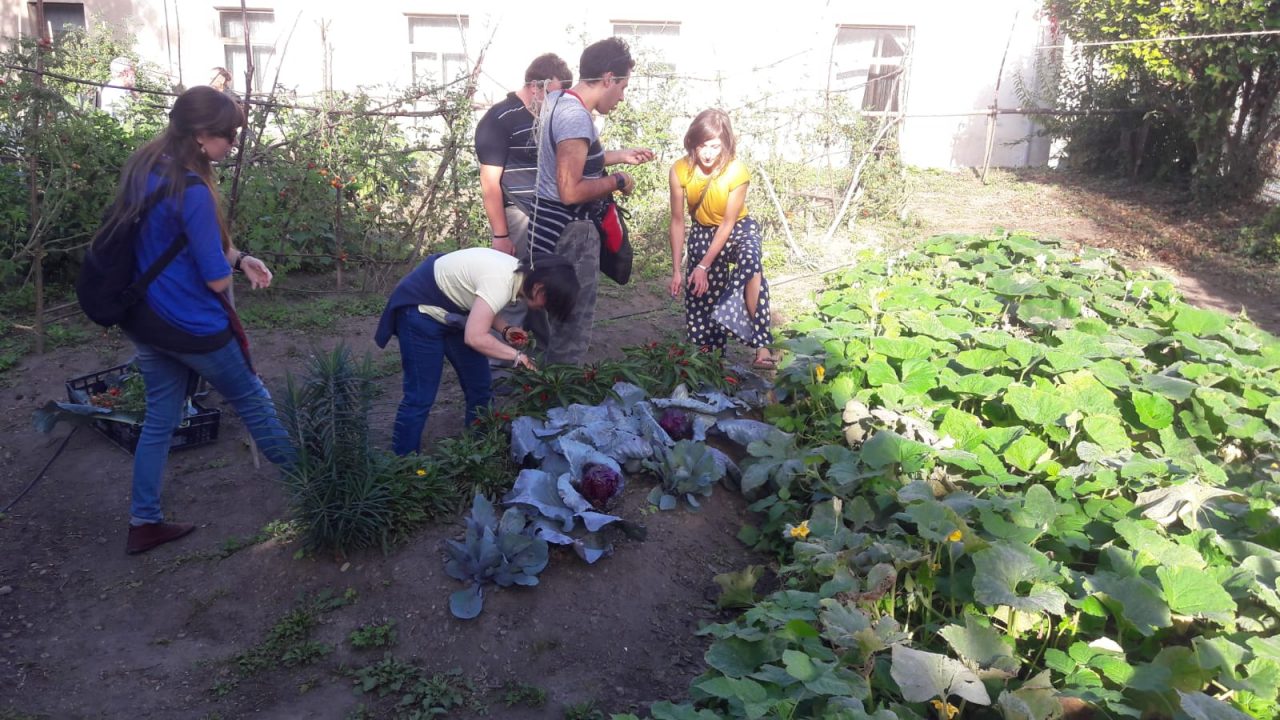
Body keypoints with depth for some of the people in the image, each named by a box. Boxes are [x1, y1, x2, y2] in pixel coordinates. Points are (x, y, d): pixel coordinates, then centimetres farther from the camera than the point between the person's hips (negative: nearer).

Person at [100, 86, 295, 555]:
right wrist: (233, 261, 0)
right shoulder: (191, 191, -25)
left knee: (160, 416, 16)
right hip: (190, 325, -8)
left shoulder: (142, 167, 2)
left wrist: (238, 258, 3)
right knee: (251, 398, 12)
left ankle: (143, 522, 22)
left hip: (143, 319, 8)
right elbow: (217, 280, -22)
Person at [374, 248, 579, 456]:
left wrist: (505, 330, -7)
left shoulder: (520, 273, -4)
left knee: (479, 387, 9)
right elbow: (474, 337, -34)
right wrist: (517, 355, -24)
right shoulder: (501, 282, -32)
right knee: (421, 396, -7)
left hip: (450, 312, 10)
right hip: (420, 308, -9)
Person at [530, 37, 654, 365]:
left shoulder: (557, 100, 9)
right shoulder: (576, 117, -22)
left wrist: (619, 156, 23)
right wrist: (616, 181, -13)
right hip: (569, 232, -10)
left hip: (550, 224, 10)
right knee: (573, 329, 0)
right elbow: (570, 191, -27)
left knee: (561, 320, 20)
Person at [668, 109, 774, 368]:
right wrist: (677, 270, -13)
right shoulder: (680, 171, -20)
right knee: (701, 295, -2)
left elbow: (728, 223, -21)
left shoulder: (737, 172, -27)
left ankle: (761, 344, -33)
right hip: (702, 233, 3)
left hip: (738, 229, -3)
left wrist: (704, 266, -23)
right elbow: (678, 221, -12)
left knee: (750, 261, -34)